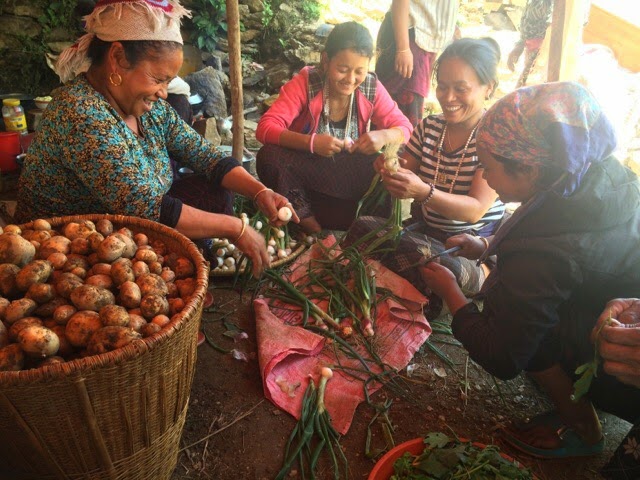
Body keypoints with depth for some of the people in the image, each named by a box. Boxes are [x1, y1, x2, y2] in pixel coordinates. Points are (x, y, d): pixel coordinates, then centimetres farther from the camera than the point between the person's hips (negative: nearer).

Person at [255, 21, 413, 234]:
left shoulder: (372, 89, -8)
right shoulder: (305, 83, -16)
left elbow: (404, 127, -4)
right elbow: (265, 128, -24)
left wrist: (383, 136, -29)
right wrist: (311, 142, -41)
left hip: (351, 182, 2)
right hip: (305, 175, -1)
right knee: (269, 157, -30)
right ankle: (309, 223, -11)